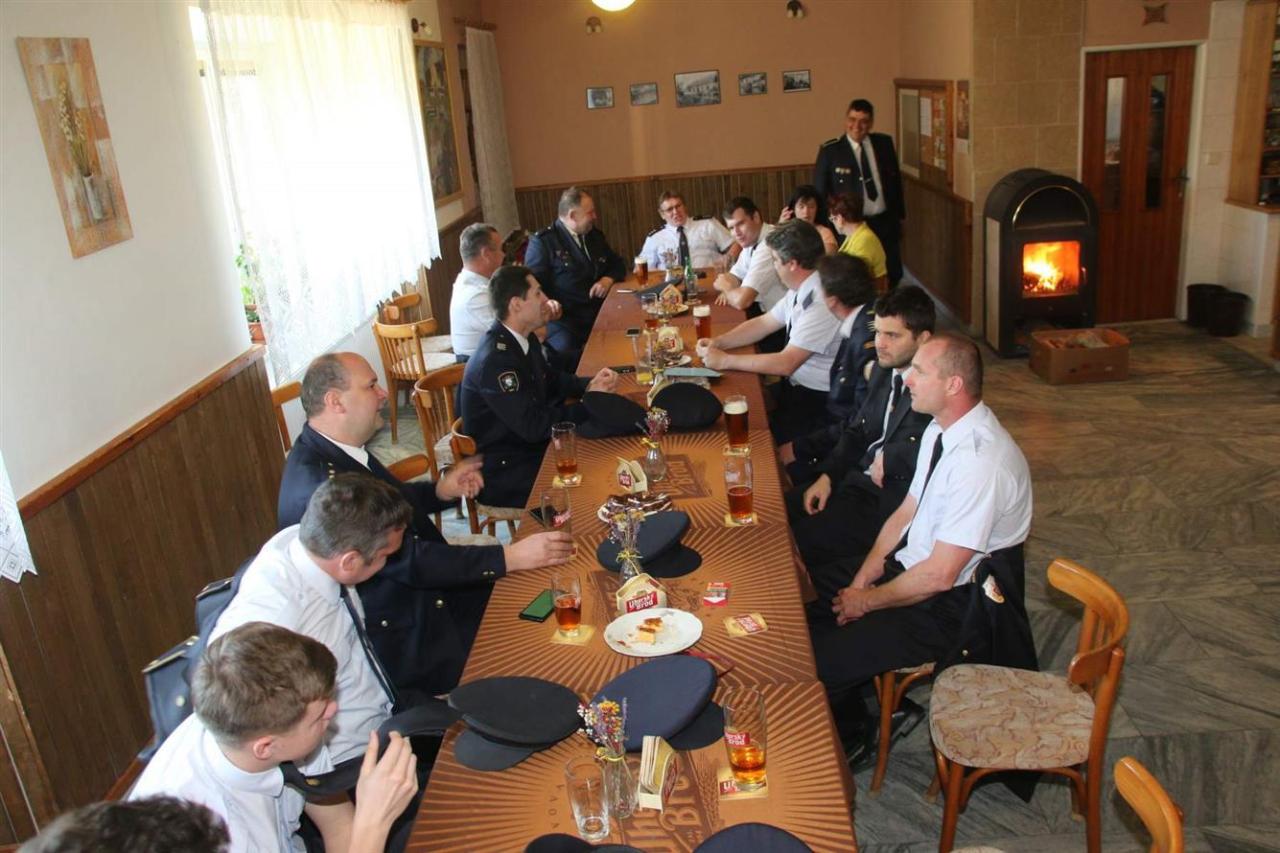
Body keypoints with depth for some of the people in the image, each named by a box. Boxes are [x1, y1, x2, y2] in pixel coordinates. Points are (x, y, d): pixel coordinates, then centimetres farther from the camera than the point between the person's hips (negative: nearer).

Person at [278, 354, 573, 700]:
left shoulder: (337, 451, 2)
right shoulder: (319, 484, -28)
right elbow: (406, 560, -29)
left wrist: (441, 490, -1)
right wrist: (510, 557, -27)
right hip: (396, 641, -9)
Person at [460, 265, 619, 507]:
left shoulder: (524, 339, 1)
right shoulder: (495, 360, -27)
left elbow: (550, 378, 19)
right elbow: (533, 426, -27)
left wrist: (589, 384, 0)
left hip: (530, 444, 9)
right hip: (500, 472, -9)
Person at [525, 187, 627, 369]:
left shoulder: (595, 235, 20)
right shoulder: (542, 242, -1)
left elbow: (618, 264, 27)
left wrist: (608, 279, 5)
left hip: (600, 312, 6)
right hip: (564, 319, -6)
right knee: (566, 351, -36)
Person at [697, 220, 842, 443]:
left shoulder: (822, 302, -26)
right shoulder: (801, 290, 2)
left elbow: (785, 363, -26)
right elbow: (764, 323, 14)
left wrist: (724, 360, -19)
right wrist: (718, 342, 1)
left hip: (818, 400, -8)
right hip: (795, 384, 8)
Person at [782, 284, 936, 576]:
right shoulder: (882, 371, 7)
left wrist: (886, 458, -20)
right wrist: (827, 476, 1)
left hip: (893, 500, -9)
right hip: (860, 478, 9)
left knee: (801, 541, -14)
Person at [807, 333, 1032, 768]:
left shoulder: (981, 461, -28)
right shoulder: (939, 431, 1)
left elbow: (939, 575, -25)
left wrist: (868, 600, -11)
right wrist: (862, 581, 0)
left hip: (947, 607, -9)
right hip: (908, 571, 9)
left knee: (814, 665, -14)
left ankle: (855, 736, 15)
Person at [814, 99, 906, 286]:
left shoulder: (884, 143, 4)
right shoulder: (830, 150, -7)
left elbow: (895, 180, 13)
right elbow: (819, 192, -3)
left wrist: (900, 216, 15)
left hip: (885, 223, 4)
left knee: (893, 276, 11)